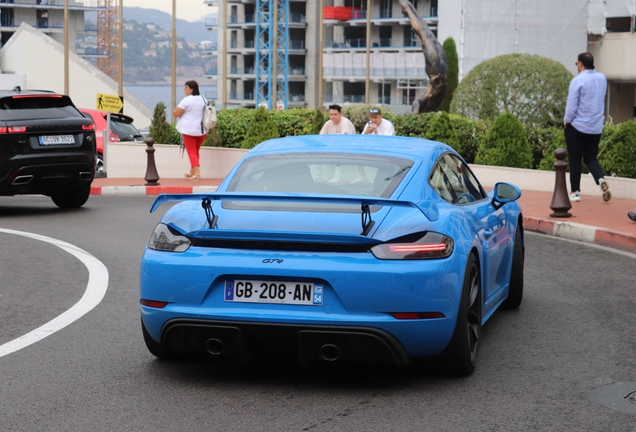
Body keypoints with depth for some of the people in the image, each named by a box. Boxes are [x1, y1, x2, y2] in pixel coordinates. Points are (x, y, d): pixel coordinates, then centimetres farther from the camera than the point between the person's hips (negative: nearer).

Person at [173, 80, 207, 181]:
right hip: (202, 130, 7)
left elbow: (175, 114, -15)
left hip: (190, 130, -7)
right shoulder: (204, 99, 9)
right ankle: (192, 173, 28)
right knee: (196, 151, 19)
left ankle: (197, 173, -14)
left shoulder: (187, 100, -16)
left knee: (191, 152, -2)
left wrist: (176, 110, 5)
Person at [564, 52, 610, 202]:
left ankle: (575, 192, 8)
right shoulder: (602, 78, 4)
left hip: (577, 126, -5)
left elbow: (571, 106, -15)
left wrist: (566, 121, -1)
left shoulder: (577, 81, -15)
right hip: (596, 127, 5)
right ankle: (601, 179, -13)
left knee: (575, 159, 5)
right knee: (591, 158, 13)